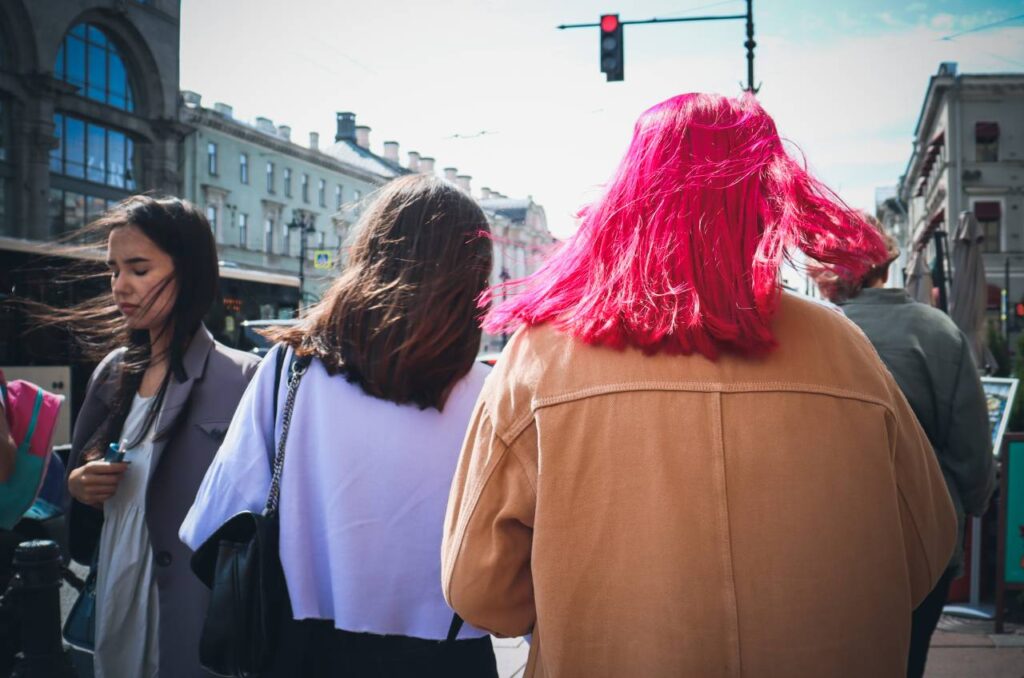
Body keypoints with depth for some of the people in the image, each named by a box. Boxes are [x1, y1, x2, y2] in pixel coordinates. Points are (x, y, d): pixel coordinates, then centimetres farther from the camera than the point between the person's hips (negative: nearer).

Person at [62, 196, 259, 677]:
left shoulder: (241, 380, -15)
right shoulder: (113, 371, 5)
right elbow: (77, 475, 17)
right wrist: (76, 486, -4)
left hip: (189, 615, -6)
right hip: (111, 599, 6)